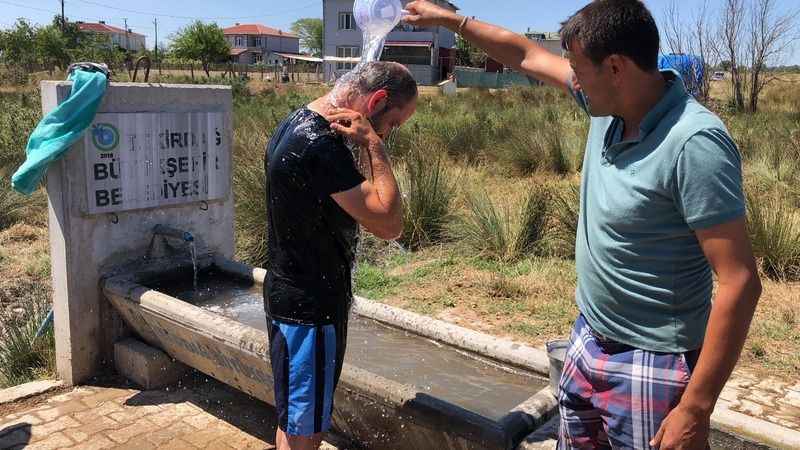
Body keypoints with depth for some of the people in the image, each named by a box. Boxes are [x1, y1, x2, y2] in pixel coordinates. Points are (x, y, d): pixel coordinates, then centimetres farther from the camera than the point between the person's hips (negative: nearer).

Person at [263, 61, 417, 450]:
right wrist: (373, 145, -21)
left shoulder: (295, 123, 7)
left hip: (291, 296, 10)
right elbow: (389, 223, -26)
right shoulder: (321, 146, -26)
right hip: (310, 307, -10)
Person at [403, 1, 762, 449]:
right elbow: (527, 54, 12)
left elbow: (740, 284, -25)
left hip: (651, 365, -7)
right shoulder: (611, 103, -4)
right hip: (589, 341, 8)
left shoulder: (695, 143, -26)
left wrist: (696, 410, -24)